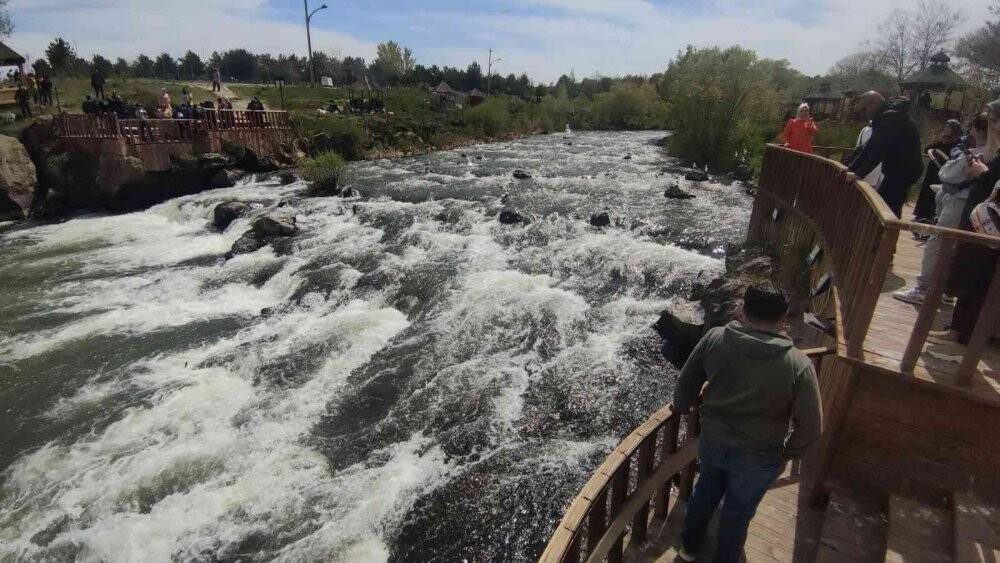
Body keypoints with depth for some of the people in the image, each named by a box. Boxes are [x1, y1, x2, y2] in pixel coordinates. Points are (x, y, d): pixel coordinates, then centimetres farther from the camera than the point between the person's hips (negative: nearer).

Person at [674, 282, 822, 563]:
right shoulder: (798, 365, -23)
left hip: (712, 442, 3)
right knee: (738, 512, 22)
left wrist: (681, 407, 15)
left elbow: (686, 383, -5)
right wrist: (789, 453, 4)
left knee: (706, 491, 29)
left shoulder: (715, 339, -17)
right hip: (757, 458, -2)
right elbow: (810, 426, -16)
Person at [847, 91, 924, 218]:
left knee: (891, 209, -11)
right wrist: (851, 167, 7)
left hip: (904, 170, -10)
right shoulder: (884, 117, 12)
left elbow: (879, 150, -27)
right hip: (898, 169, 10)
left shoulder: (891, 117, -20)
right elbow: (870, 146, 12)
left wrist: (860, 173, -26)